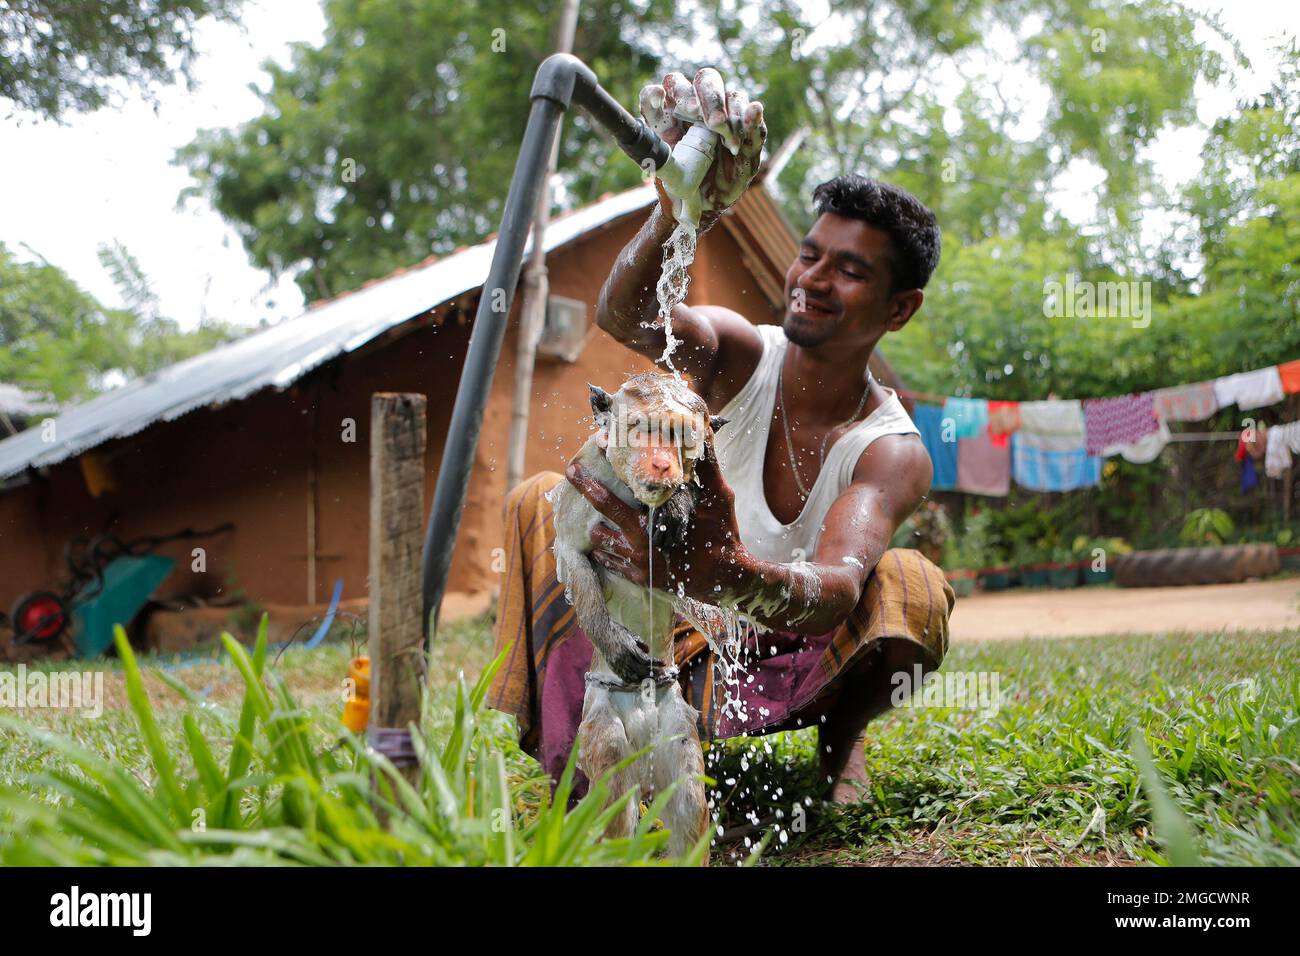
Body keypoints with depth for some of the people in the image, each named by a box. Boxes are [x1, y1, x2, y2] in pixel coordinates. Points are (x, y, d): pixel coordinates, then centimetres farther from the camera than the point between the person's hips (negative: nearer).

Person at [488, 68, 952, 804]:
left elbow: (834, 592, -42)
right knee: (543, 500, -15)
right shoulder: (740, 353, -14)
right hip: (683, 636, 3)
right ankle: (572, 752, -17)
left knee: (912, 588, -32)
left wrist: (732, 576, -66)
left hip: (791, 671, -2)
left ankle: (841, 741, -1)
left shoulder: (893, 452, -21)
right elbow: (625, 317, -37)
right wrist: (677, 217, -60)